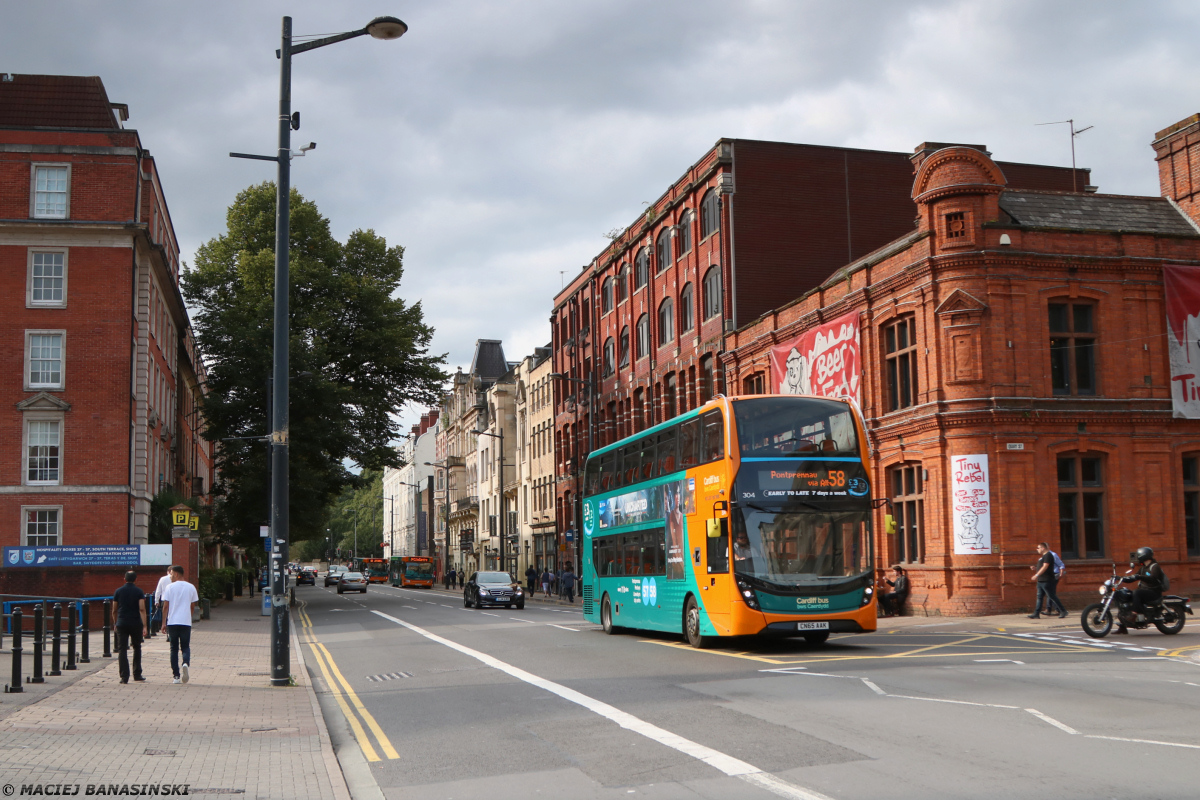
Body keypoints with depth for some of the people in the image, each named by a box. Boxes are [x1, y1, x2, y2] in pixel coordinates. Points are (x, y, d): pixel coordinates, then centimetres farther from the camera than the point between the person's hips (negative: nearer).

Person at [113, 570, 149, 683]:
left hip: (122, 623, 0)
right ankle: (137, 674, 18)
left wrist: (115, 623, 25)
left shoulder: (118, 591, 5)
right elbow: (142, 609, -10)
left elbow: (114, 609, 10)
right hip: (136, 623, 0)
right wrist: (145, 625, -11)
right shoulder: (139, 592, -1)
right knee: (137, 648, 16)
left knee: (122, 649, -2)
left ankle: (124, 676, -11)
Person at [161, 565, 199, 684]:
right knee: (186, 647, 10)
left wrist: (163, 623, 2)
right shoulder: (191, 587, 6)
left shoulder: (170, 587, -1)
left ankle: (176, 676, 3)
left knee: (174, 649, 7)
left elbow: (165, 606, -3)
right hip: (186, 622, 1)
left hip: (172, 622, -1)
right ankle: (186, 664, -22)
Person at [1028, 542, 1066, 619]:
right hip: (1041, 580, 10)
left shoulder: (1048, 555, -13)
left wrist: (1036, 575, -25)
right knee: (1039, 597, 7)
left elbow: (1045, 567, -22)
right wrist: (1035, 567, 10)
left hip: (1046, 581, -10)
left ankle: (1063, 611, 1)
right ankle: (1036, 614, 7)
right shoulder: (1043, 556, 19)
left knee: (1052, 596, -6)